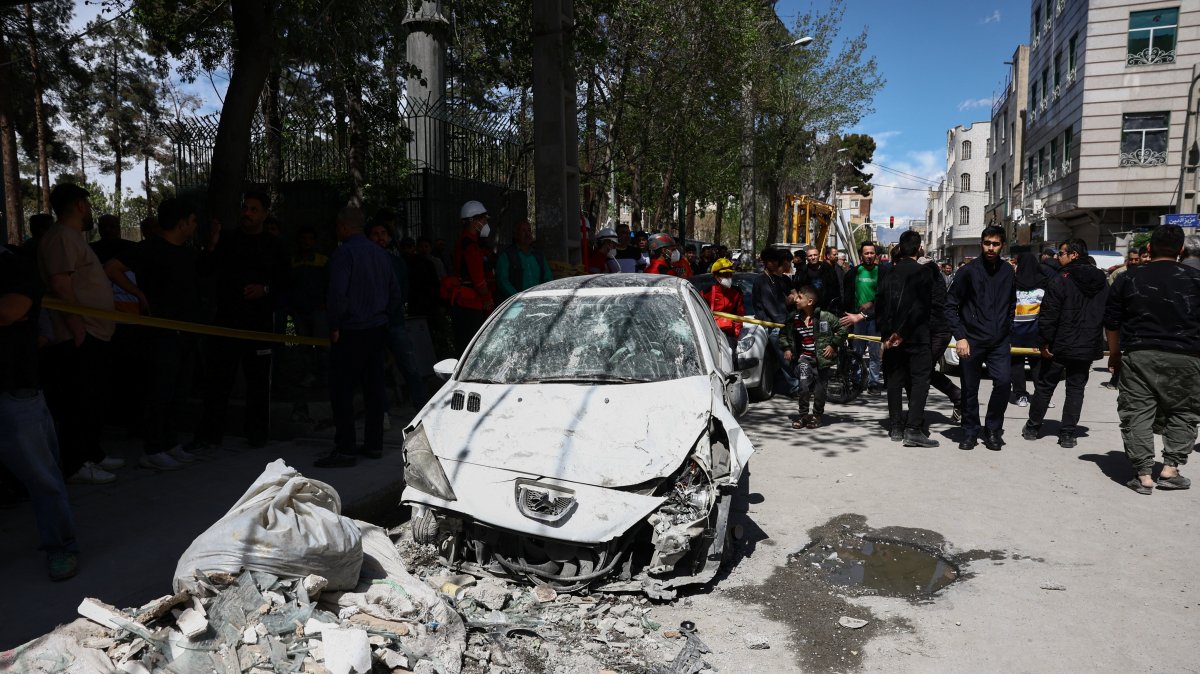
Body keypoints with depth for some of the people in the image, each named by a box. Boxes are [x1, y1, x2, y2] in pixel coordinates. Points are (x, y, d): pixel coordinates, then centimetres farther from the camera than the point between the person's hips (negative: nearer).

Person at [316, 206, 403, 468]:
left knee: (342, 391, -3)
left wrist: (334, 326, -11)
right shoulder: (381, 253, 12)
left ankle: (345, 449, -2)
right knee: (374, 387, 11)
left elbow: (338, 293, -19)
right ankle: (374, 444, 17)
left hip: (351, 332, -8)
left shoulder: (344, 253, -11)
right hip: (377, 329, 8)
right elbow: (395, 293, 15)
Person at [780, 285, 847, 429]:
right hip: (804, 357, 2)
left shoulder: (825, 316, -13)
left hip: (822, 358, -2)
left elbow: (843, 328, -6)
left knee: (820, 389, 5)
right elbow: (783, 334, 17)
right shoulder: (793, 318, 0)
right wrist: (786, 348, 6)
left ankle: (817, 415, 24)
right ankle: (803, 415, 5)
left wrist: (833, 345, -9)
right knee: (803, 386, -11)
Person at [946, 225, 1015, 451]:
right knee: (970, 389, 5)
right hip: (971, 340, -2)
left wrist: (1006, 330, 11)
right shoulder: (969, 270, -4)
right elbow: (950, 305, -4)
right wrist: (960, 336, -10)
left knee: (1004, 381, -14)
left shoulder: (1008, 271, 8)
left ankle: (993, 430, 5)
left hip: (999, 341, 2)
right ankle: (970, 432, 22)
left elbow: (1011, 305, 20)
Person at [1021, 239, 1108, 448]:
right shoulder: (1102, 281, 7)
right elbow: (1107, 314, 13)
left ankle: (1033, 427, 18)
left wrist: (1044, 341, -11)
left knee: (1044, 385, 9)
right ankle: (1068, 434, 8)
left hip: (1059, 345, -4)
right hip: (1088, 348, 5)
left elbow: (1049, 314, -18)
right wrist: (1097, 344, 18)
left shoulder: (1061, 279, -13)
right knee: (1076, 388, 10)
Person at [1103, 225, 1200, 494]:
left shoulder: (1128, 278, 4)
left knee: (1137, 414, 4)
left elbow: (1112, 322, 9)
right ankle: (1170, 469, 12)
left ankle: (1144, 475, 2)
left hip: (1138, 355, 0)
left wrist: (1114, 353, 21)